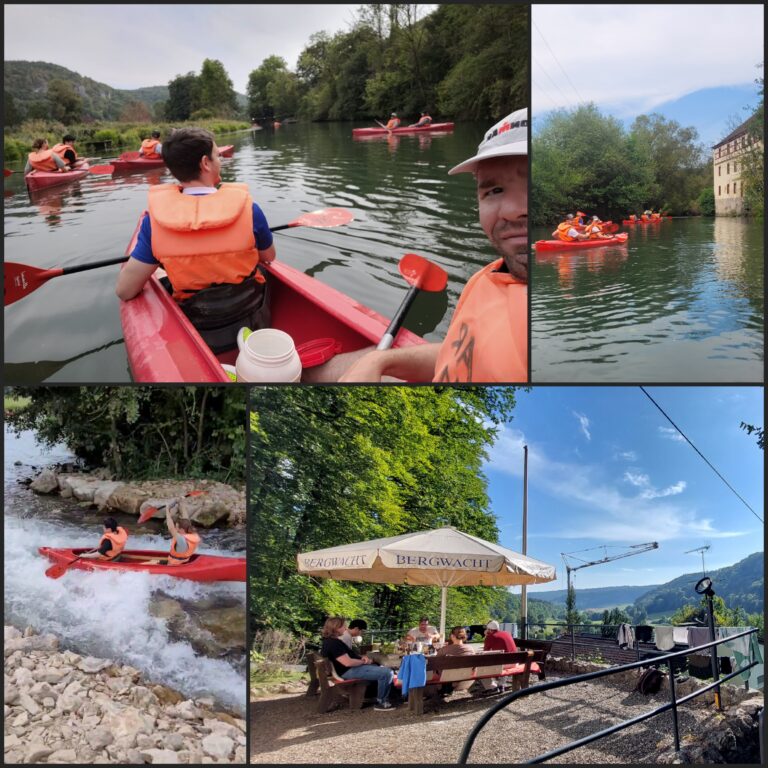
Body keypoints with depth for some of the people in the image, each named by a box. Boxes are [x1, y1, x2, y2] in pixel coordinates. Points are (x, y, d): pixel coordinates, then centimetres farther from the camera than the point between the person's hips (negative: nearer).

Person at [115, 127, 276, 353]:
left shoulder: (156, 218, -18)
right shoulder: (247, 208, -19)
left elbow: (125, 291, -16)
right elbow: (268, 258, 1)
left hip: (198, 336, 1)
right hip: (252, 325, 0)